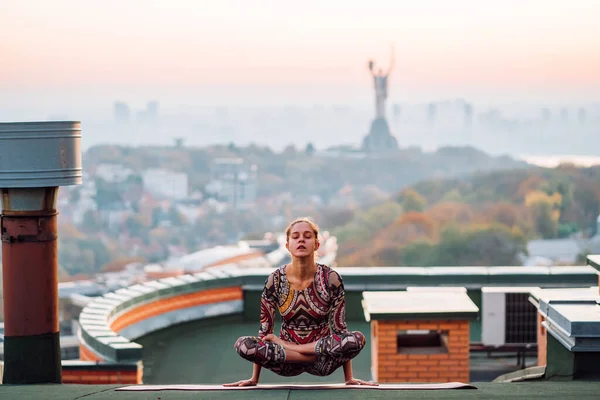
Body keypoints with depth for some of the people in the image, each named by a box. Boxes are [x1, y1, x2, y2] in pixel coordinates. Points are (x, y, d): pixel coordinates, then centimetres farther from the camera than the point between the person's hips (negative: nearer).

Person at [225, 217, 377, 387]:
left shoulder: (331, 279, -8)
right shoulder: (275, 280, -6)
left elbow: (339, 328, -5)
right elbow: (265, 328, -2)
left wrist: (349, 378, -8)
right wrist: (254, 379, -3)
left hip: (322, 361, 0)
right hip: (287, 364, 0)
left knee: (357, 339, -31)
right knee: (242, 345, -27)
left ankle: (283, 347, -15)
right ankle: (316, 354, -18)